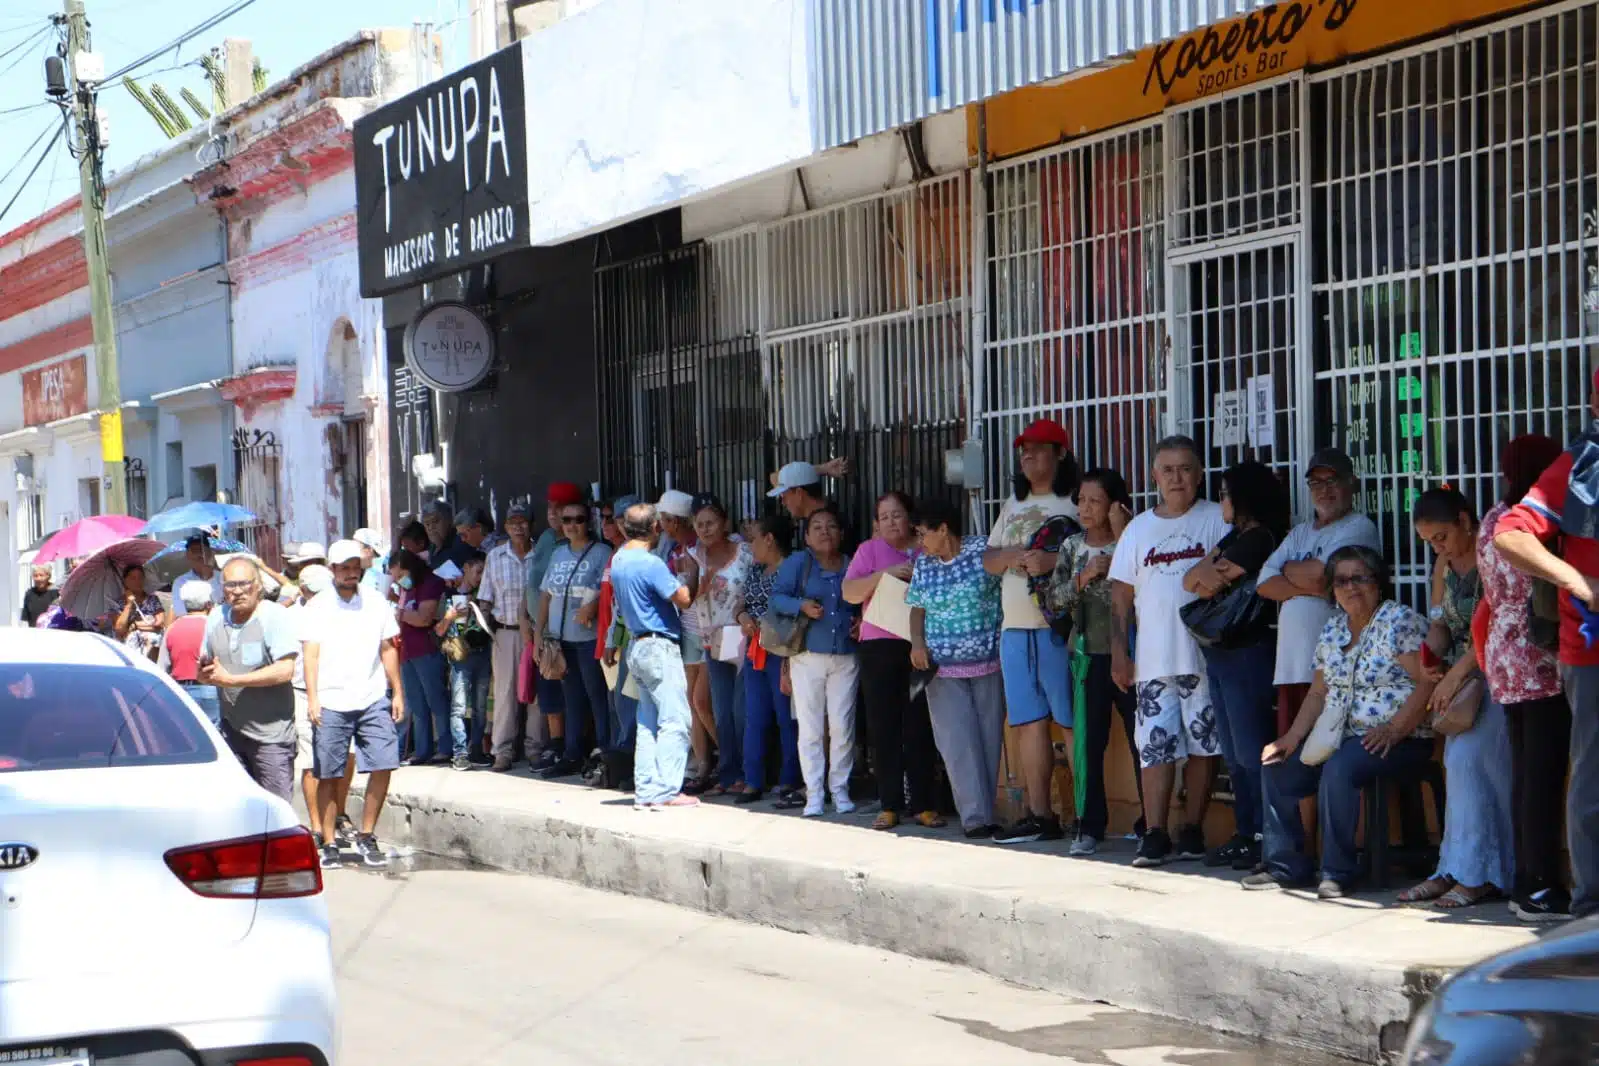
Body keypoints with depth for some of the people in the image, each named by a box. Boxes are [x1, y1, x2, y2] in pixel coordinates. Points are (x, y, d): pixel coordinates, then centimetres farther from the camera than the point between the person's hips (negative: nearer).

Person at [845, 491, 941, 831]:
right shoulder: (870, 550, 9)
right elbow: (849, 592, -3)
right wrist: (885, 574, -16)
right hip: (879, 647, 0)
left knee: (920, 727, -1)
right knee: (884, 728, -1)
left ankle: (923, 804, 4)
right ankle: (890, 805, 4)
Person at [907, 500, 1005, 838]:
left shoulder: (982, 549, -4)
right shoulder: (923, 563, 8)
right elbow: (917, 608, 14)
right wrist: (917, 643, -1)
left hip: (988, 662, -2)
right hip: (943, 669, 2)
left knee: (989, 738, 3)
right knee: (958, 742, -6)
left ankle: (984, 812, 14)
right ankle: (976, 817, -6)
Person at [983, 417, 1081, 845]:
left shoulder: (1075, 503, -3)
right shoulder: (1013, 505, 21)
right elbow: (988, 560, 20)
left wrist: (1052, 561, -24)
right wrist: (1014, 555, -2)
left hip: (1059, 628, -8)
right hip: (1015, 629, 8)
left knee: (1073, 721, -9)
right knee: (1029, 722, 8)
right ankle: (1039, 815, 12)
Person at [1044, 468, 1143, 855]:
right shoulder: (1072, 547, 8)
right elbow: (1053, 598, 6)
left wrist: (1121, 536, -19)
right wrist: (1082, 579, -10)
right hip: (1088, 654, 3)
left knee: (1141, 737, 0)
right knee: (1087, 741, 3)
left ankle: (1150, 822, 9)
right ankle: (1090, 825, 11)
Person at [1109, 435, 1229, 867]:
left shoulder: (1216, 520, 2)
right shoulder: (1138, 529, 12)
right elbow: (1121, 593, 12)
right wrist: (1118, 651, 6)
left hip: (1204, 655, -2)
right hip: (1153, 660, 2)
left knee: (1203, 743, 4)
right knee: (1155, 745, -3)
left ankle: (1192, 831, 13)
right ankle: (1155, 835, -4)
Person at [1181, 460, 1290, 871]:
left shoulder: (1258, 539, -13)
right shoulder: (1234, 538, 18)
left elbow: (1203, 586, -15)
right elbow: (1190, 582, 9)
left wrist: (1207, 572, 4)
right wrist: (1210, 568, -8)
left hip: (1247, 655, -10)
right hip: (1221, 655, 10)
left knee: (1252, 753, -8)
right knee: (1235, 756, 12)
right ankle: (1245, 834, 16)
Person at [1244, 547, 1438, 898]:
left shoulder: (1401, 621, -8)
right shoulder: (1332, 630, 14)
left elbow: (1426, 683, -16)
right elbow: (1319, 693, 18)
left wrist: (1392, 730, -25)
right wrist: (1292, 737, 4)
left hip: (1398, 739, -8)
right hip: (1338, 737, 8)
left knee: (1338, 768, -33)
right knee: (1276, 770, -4)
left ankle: (1336, 873, -24)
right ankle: (1287, 865, 3)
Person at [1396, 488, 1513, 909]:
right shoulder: (1445, 565, 14)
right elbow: (1440, 623, 16)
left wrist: (1457, 673, -22)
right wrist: (1431, 659, -5)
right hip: (1463, 675, 7)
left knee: (1470, 756, -19)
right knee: (1460, 761, -7)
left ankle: (1477, 872, -14)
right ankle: (1456, 871, -8)